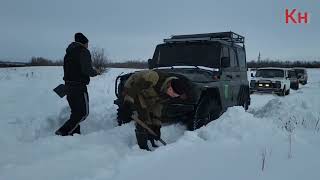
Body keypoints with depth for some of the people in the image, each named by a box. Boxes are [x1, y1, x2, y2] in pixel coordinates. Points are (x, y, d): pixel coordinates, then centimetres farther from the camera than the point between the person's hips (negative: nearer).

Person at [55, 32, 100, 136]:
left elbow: (67, 69, 17)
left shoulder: (69, 52, 17)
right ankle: (64, 131, -11)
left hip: (68, 85, 9)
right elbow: (87, 70, -19)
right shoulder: (84, 52, -10)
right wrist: (95, 72, -1)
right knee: (84, 112, -4)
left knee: (76, 111, 16)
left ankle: (74, 133, 16)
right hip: (79, 86, -9)